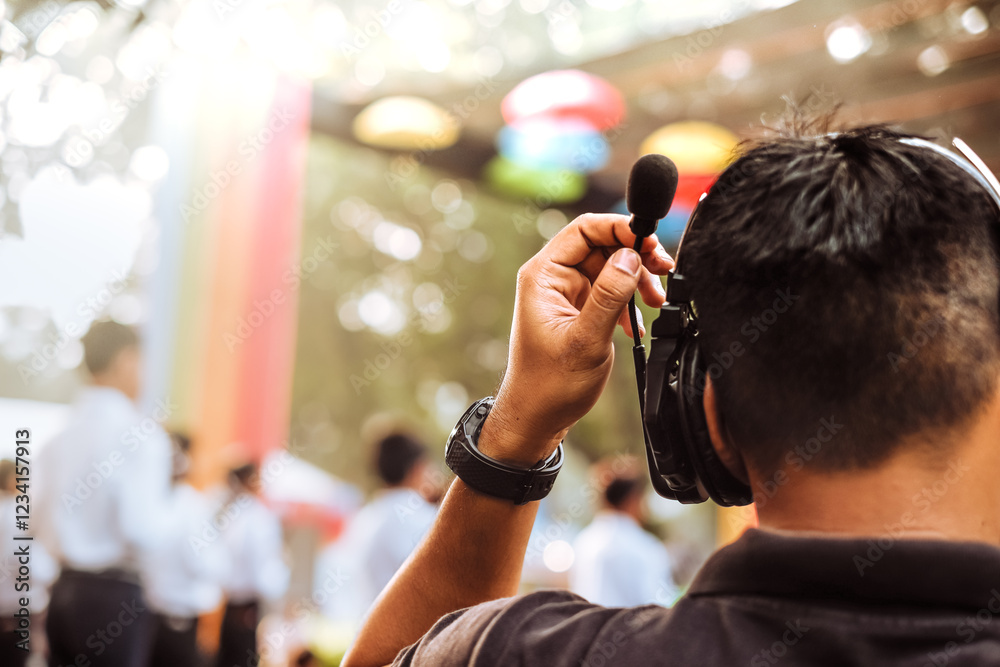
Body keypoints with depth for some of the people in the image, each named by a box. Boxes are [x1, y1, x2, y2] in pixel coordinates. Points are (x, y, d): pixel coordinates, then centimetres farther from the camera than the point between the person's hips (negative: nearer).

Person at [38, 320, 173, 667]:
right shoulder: (139, 433, -16)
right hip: (115, 598, -7)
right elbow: (142, 531, -22)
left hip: (64, 591, 7)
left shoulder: (59, 438, 5)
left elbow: (43, 523, 12)